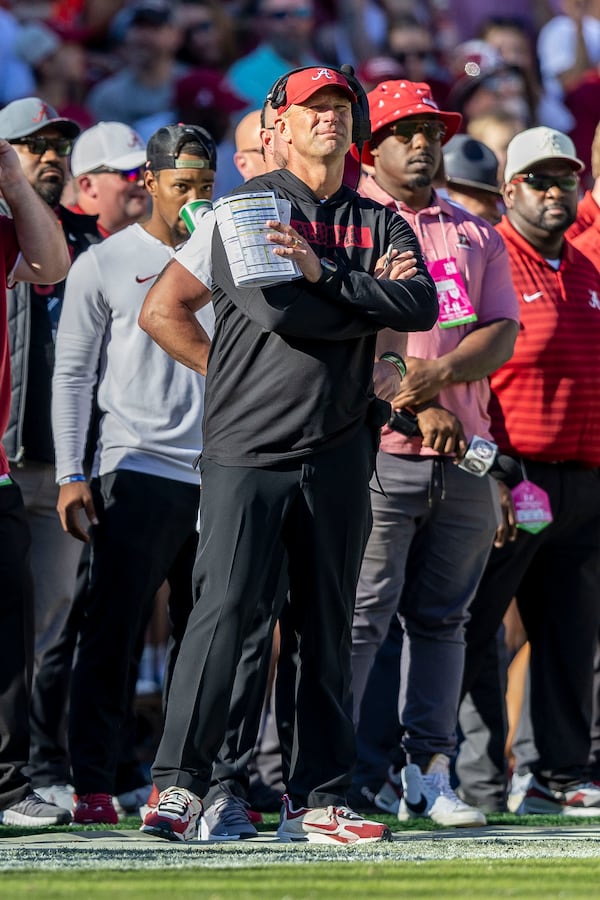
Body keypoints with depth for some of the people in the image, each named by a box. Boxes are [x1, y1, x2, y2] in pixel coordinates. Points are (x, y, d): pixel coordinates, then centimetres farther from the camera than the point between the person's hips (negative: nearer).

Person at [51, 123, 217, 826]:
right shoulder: (104, 265, 5)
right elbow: (72, 373, 3)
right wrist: (71, 474, -6)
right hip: (138, 471, -4)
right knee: (113, 634, -7)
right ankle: (92, 787, -5)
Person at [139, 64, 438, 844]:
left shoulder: (380, 227, 16)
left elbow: (423, 307, -4)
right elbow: (278, 309, -12)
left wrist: (326, 274, -14)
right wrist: (373, 297, -1)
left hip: (337, 451, 4)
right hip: (247, 448, -4)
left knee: (329, 626, 5)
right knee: (225, 609, -12)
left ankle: (317, 799, 9)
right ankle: (179, 784, -11)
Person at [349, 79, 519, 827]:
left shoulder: (475, 235, 19)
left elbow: (503, 333, 7)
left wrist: (440, 373, -12)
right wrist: (419, 407, -15)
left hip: (463, 456, 5)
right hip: (378, 451, -5)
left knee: (442, 618, 6)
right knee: (358, 617, -9)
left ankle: (428, 771, 10)